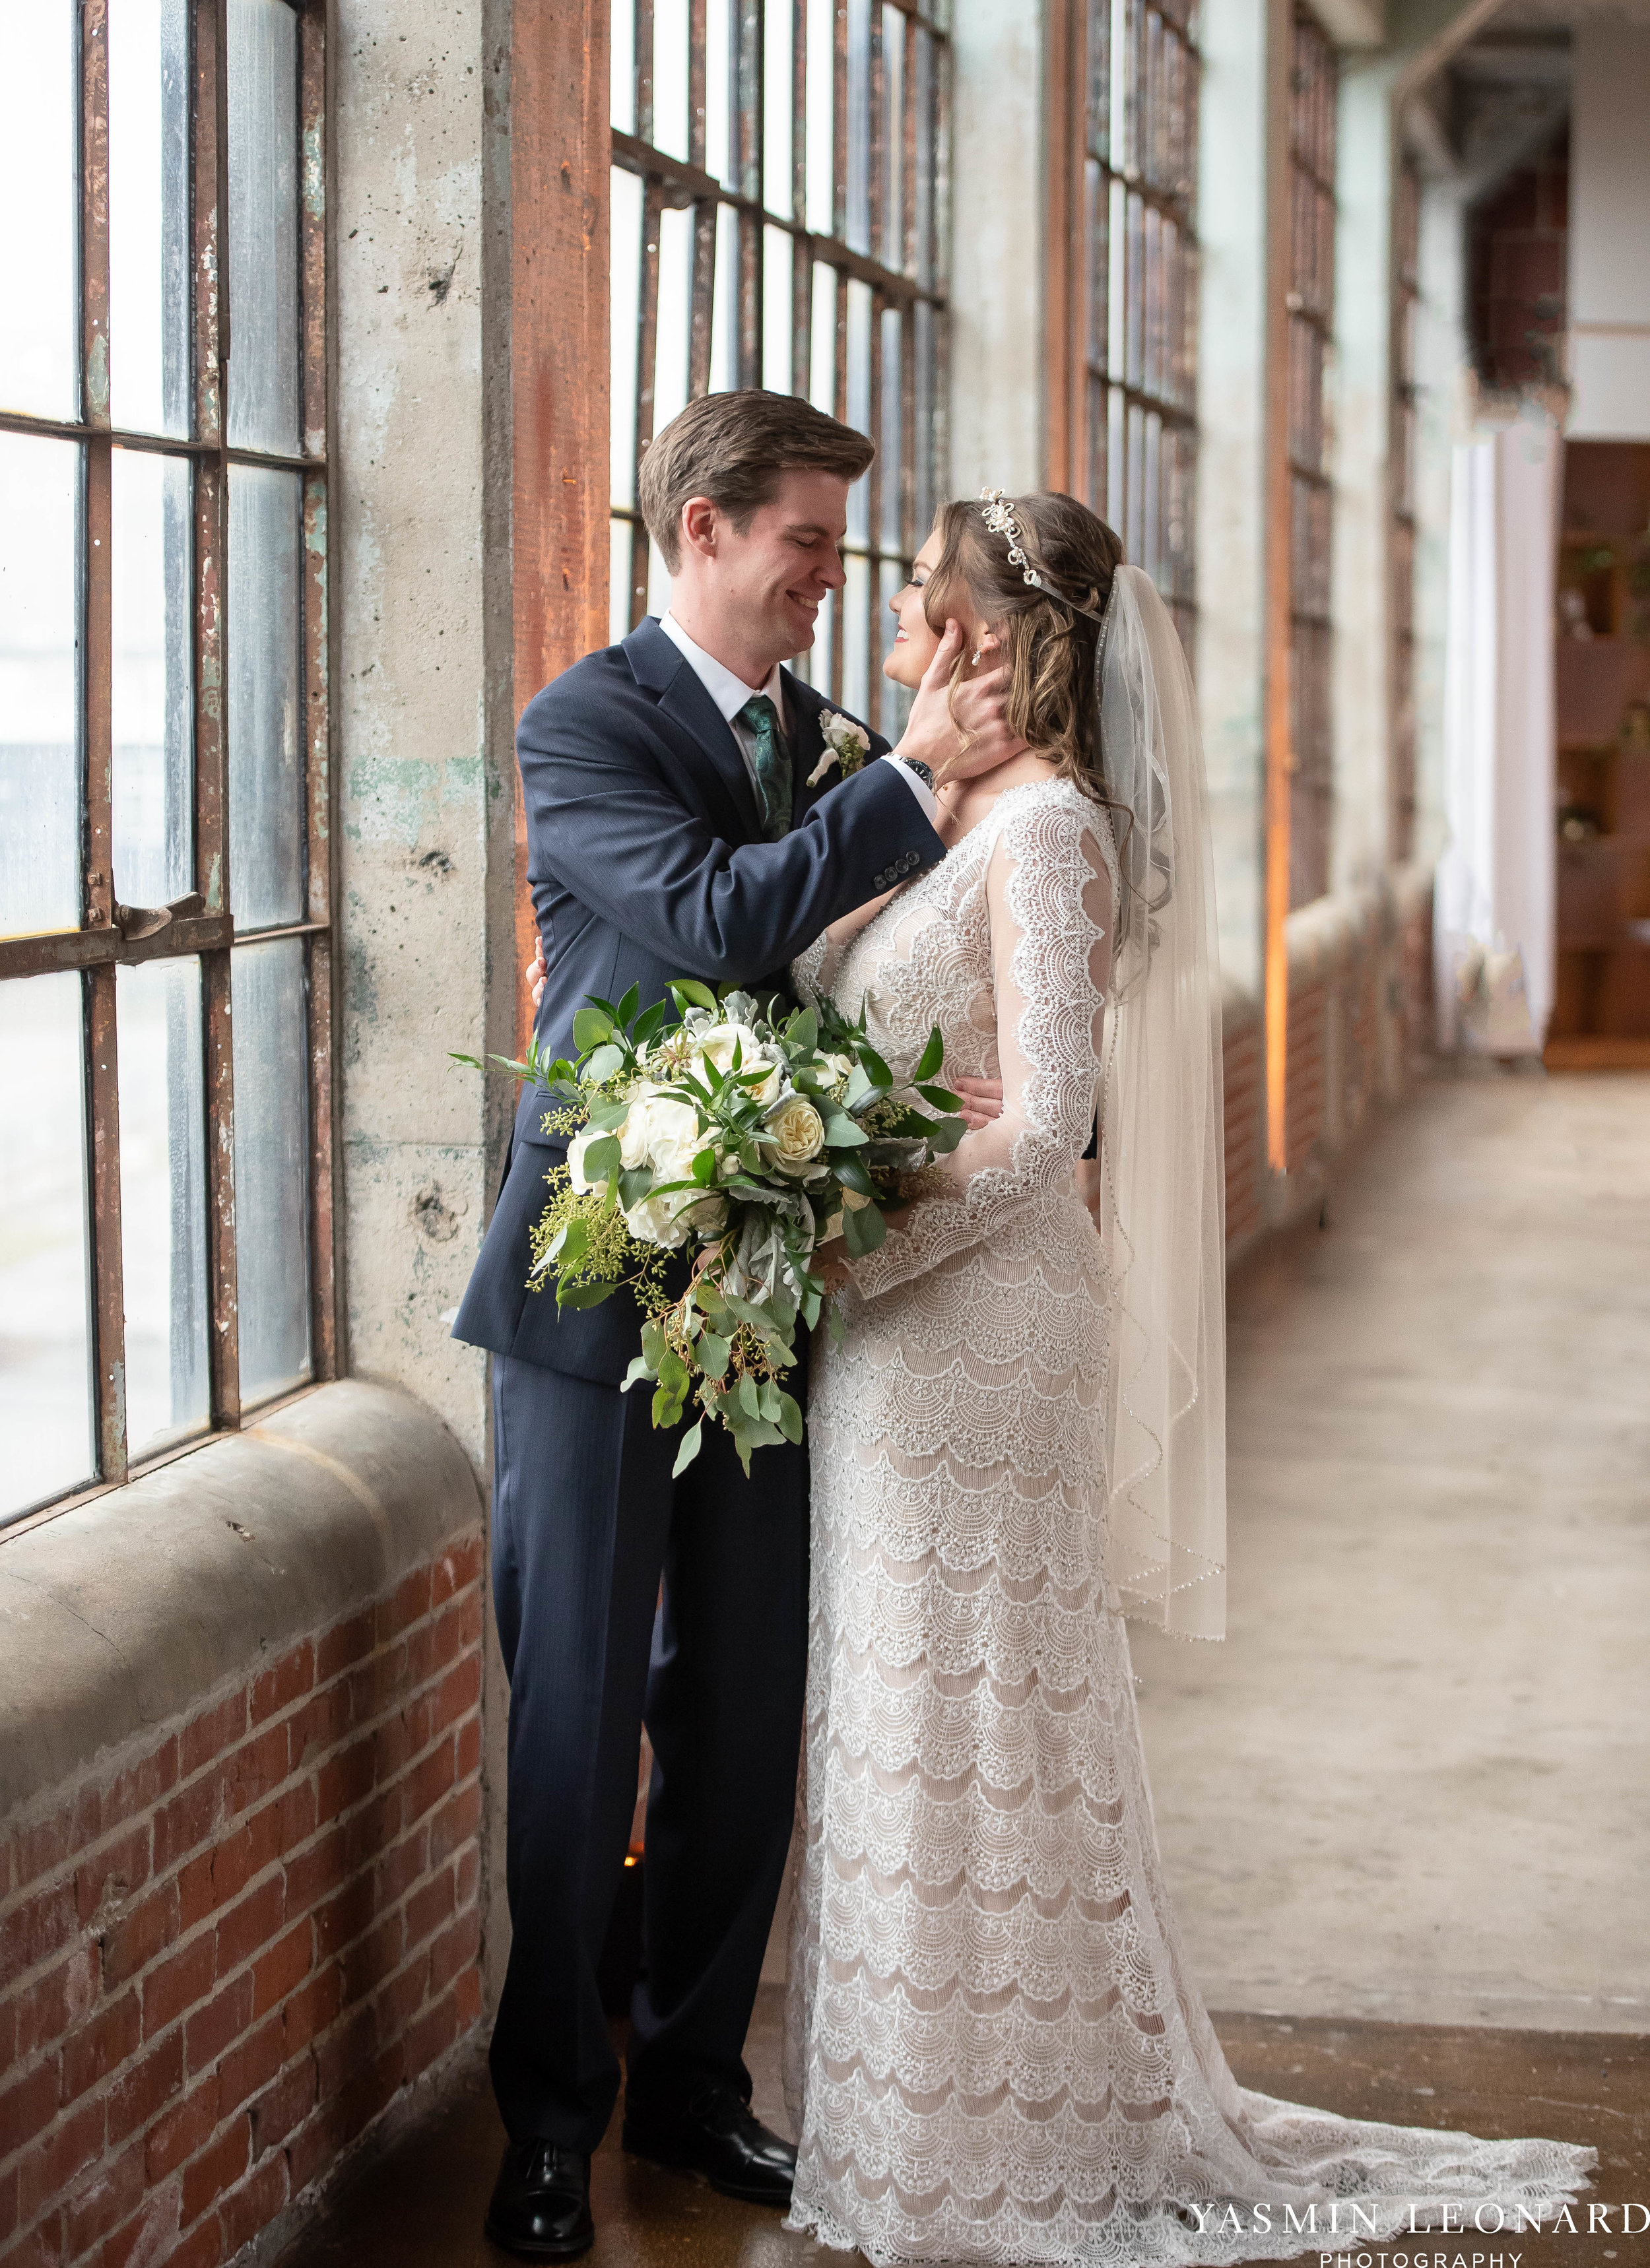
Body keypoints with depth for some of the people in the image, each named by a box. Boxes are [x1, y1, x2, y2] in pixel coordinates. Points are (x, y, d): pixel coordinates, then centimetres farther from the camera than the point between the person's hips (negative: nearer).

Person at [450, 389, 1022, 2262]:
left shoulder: (804, 733, 12)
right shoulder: (586, 725, -10)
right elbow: (723, 919, -25)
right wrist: (912, 779, -19)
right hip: (601, 1283, -7)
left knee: (743, 1712, 12)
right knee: (576, 1717, 3)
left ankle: (692, 2079, 26)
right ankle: (552, 2116, 17)